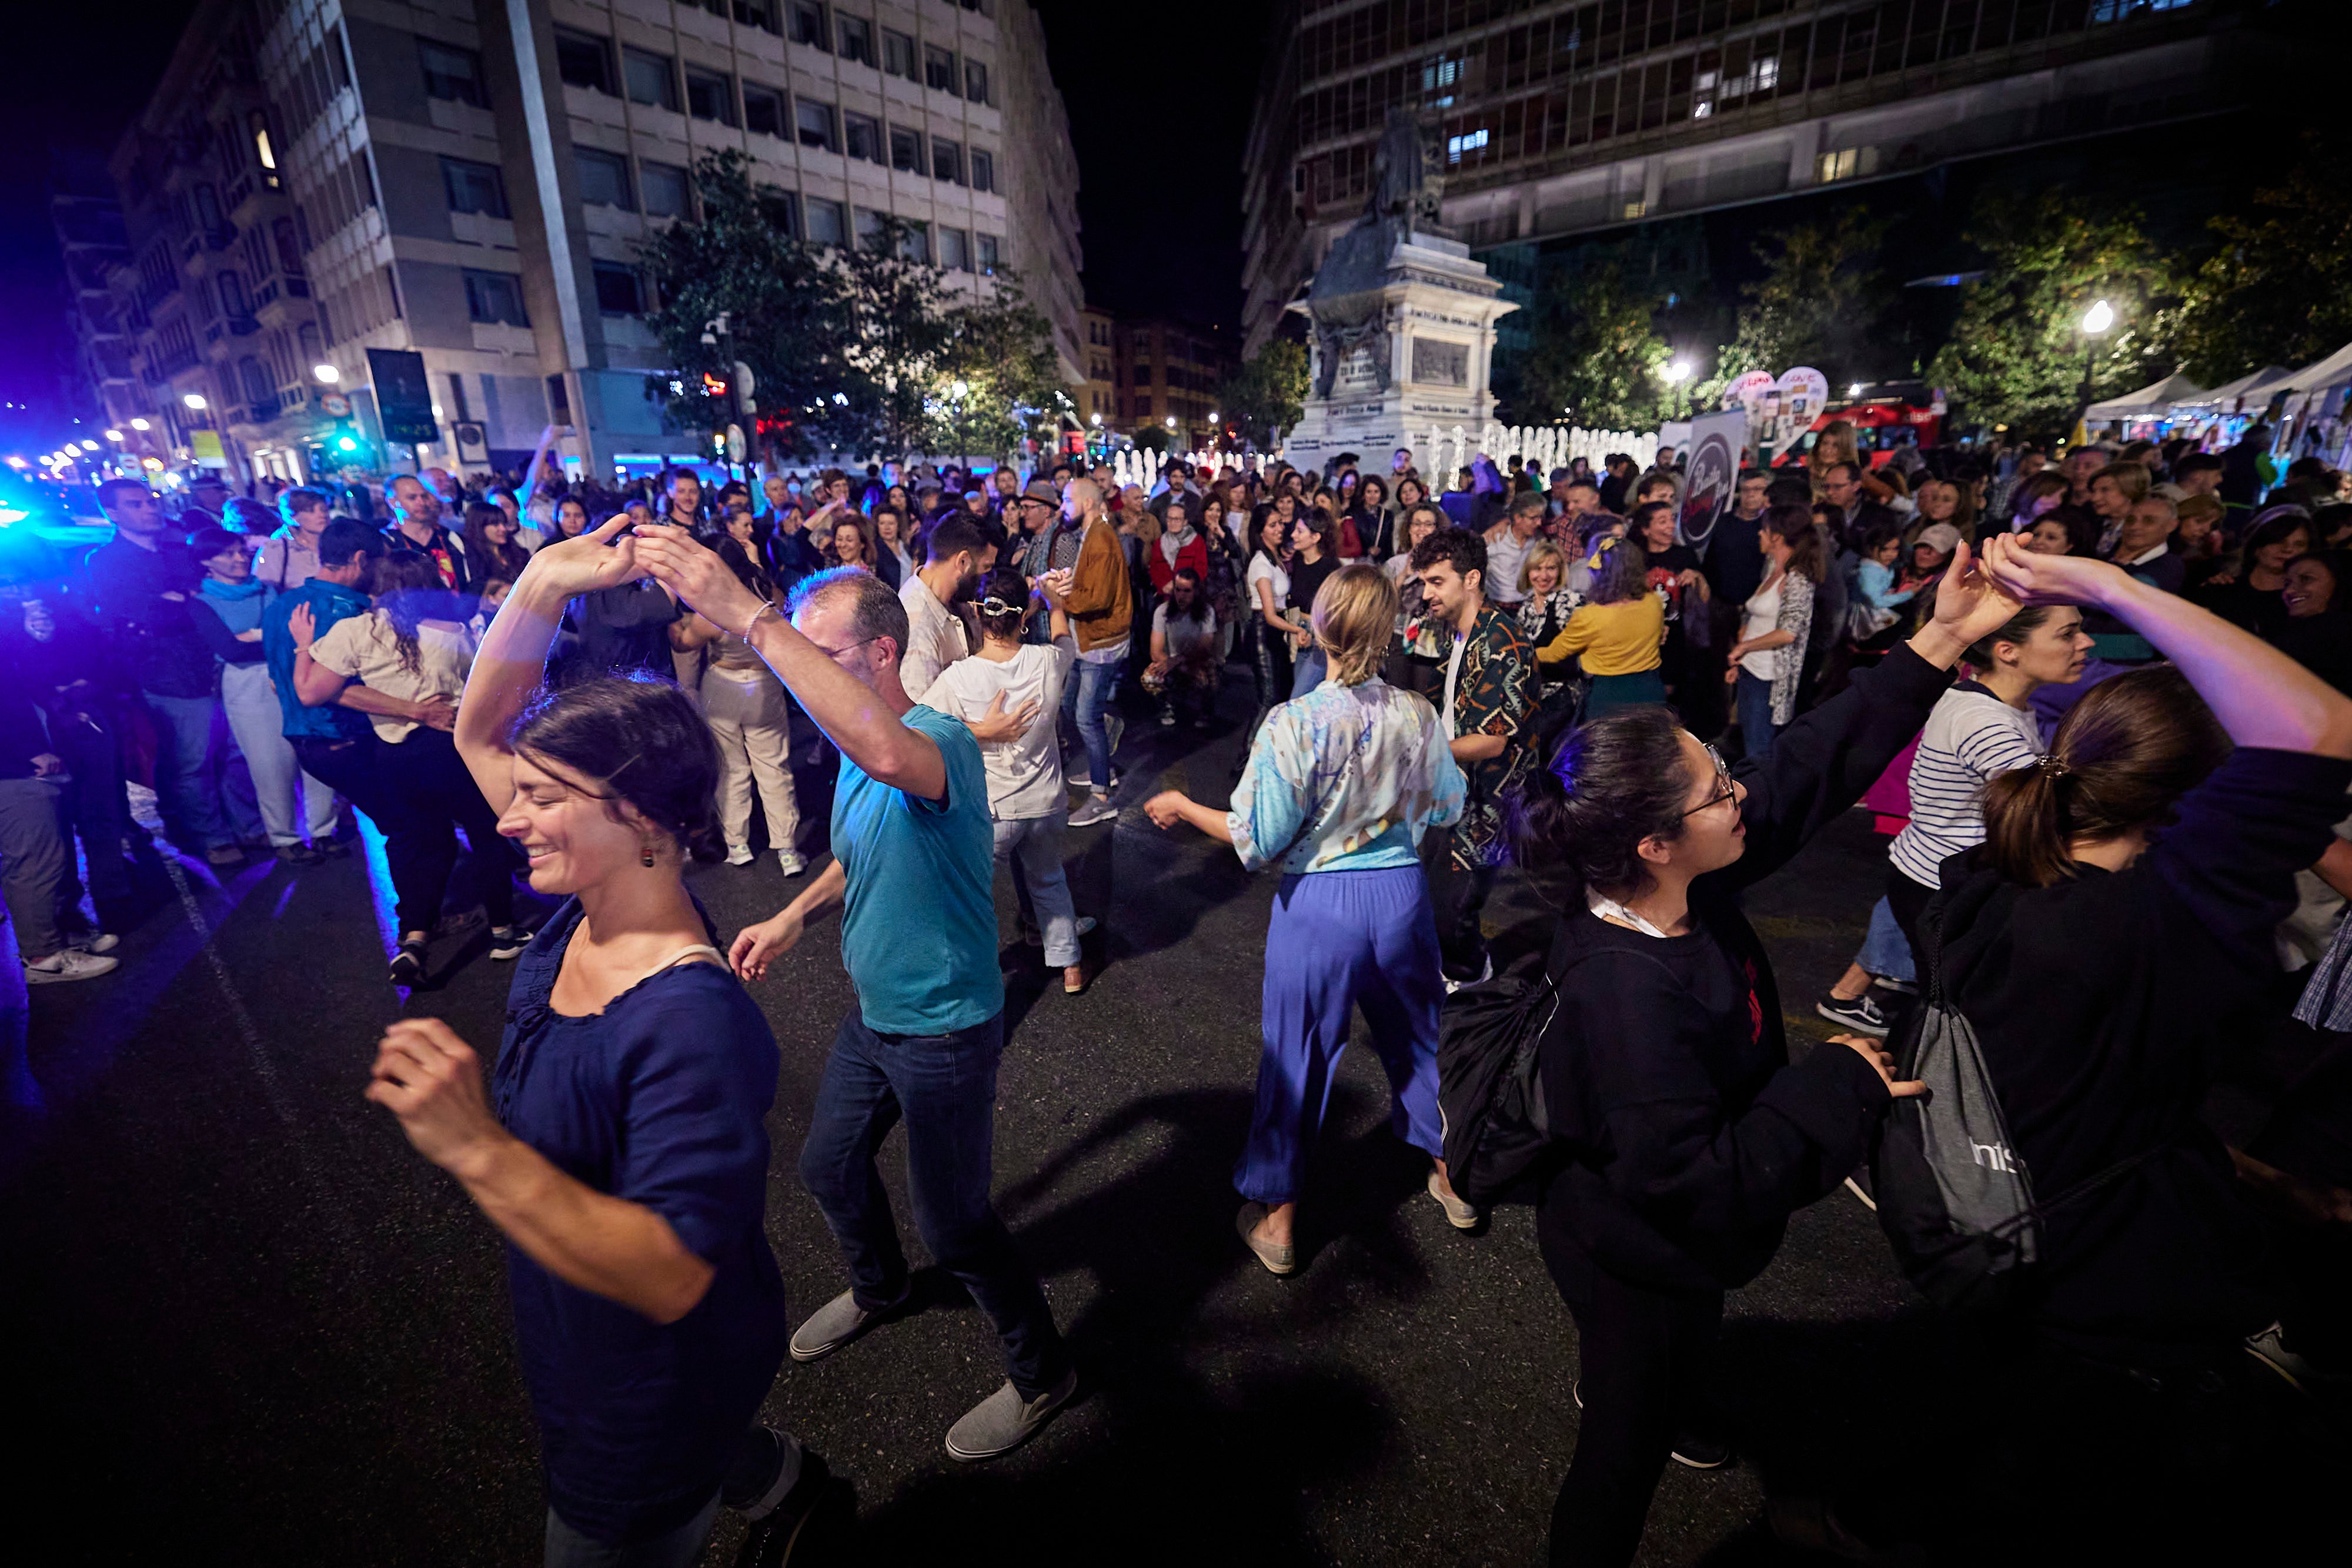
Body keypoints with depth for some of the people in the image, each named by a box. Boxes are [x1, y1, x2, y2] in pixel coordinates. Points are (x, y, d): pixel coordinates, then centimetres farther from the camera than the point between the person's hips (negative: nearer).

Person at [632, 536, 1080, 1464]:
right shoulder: (855, 749, 0)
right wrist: (795, 915, 4)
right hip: (873, 1014, 9)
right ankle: (879, 1290, 60)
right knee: (828, 1169, 27)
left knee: (954, 1225, 7)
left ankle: (1041, 1372, 35)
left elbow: (890, 755, -56)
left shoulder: (941, 742, -29)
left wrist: (749, 618, -52)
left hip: (946, 1032, -9)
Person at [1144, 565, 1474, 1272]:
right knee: (1419, 1036, 25)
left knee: (1297, 1057, 13)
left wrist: (1183, 807, -3)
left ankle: (1277, 1218, 31)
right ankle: (1452, 1176, 45)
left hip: (1319, 906, -3)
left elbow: (1259, 843, -16)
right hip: (1402, 895, 4)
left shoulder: (1293, 724, -20)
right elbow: (1449, 807, 7)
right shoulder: (1418, 716, -7)